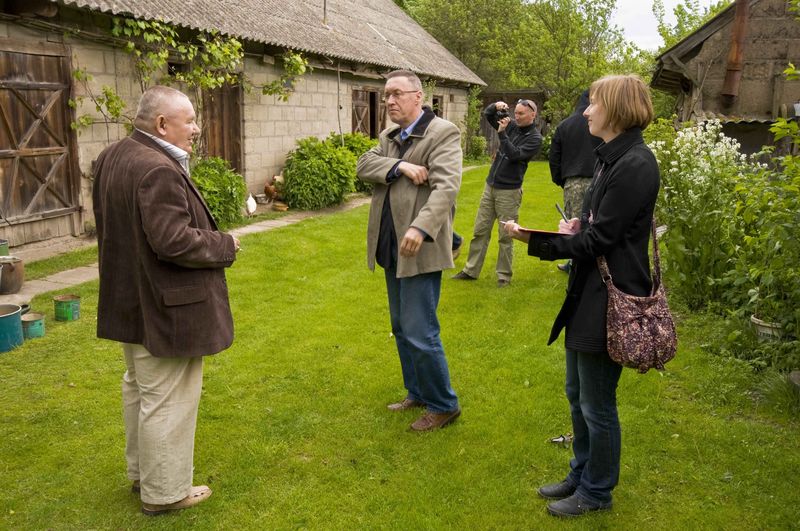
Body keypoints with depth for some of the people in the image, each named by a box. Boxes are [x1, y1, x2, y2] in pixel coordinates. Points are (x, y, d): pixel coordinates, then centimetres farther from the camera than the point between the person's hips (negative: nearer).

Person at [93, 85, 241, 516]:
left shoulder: (111, 158, 7)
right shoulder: (158, 170, -25)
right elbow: (173, 241, -30)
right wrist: (225, 246, -14)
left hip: (129, 299, 11)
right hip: (163, 308, -11)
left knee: (139, 388, 23)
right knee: (166, 400, 3)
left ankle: (140, 471, 39)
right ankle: (163, 492, 17)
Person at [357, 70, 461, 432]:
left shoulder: (442, 133, -10)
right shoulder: (388, 137, 15)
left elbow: (447, 186, -24)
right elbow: (364, 165, -1)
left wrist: (421, 228, -40)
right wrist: (400, 166, -19)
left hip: (420, 250, -8)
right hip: (392, 249, 8)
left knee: (420, 334, -5)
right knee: (402, 330, 17)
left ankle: (443, 405, 13)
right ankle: (417, 393, 34)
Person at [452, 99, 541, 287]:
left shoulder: (535, 138, -8)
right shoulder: (512, 125, 8)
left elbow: (515, 155, -20)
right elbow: (487, 115, 16)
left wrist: (502, 133, -20)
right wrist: (496, 106, -4)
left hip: (509, 192, -6)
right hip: (490, 187, 6)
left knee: (505, 236, -1)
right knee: (480, 231, 8)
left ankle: (504, 275, 10)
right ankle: (471, 270, 16)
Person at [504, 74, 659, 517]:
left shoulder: (635, 165, -20)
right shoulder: (612, 158, 11)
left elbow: (597, 241, -21)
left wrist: (534, 239, -20)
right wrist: (577, 228, -2)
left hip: (609, 300, -10)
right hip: (587, 295, 10)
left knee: (597, 405, 7)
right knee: (577, 394, 21)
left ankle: (596, 492, 27)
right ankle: (582, 474, 40)